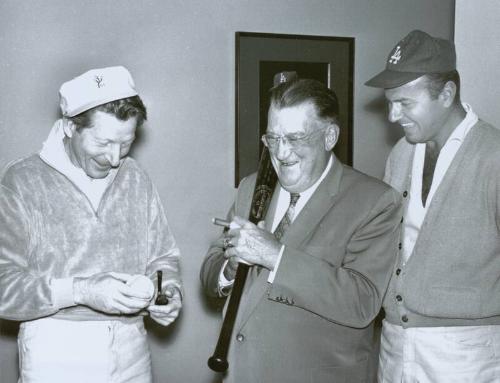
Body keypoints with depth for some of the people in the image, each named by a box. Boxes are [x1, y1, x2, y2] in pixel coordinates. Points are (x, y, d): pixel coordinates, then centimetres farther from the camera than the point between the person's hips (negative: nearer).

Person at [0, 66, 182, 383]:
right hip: (56, 356, -3)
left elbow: (163, 255, 14)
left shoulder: (137, 180, 5)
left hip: (131, 354, 4)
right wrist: (79, 291, -24)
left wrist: (170, 290, -6)